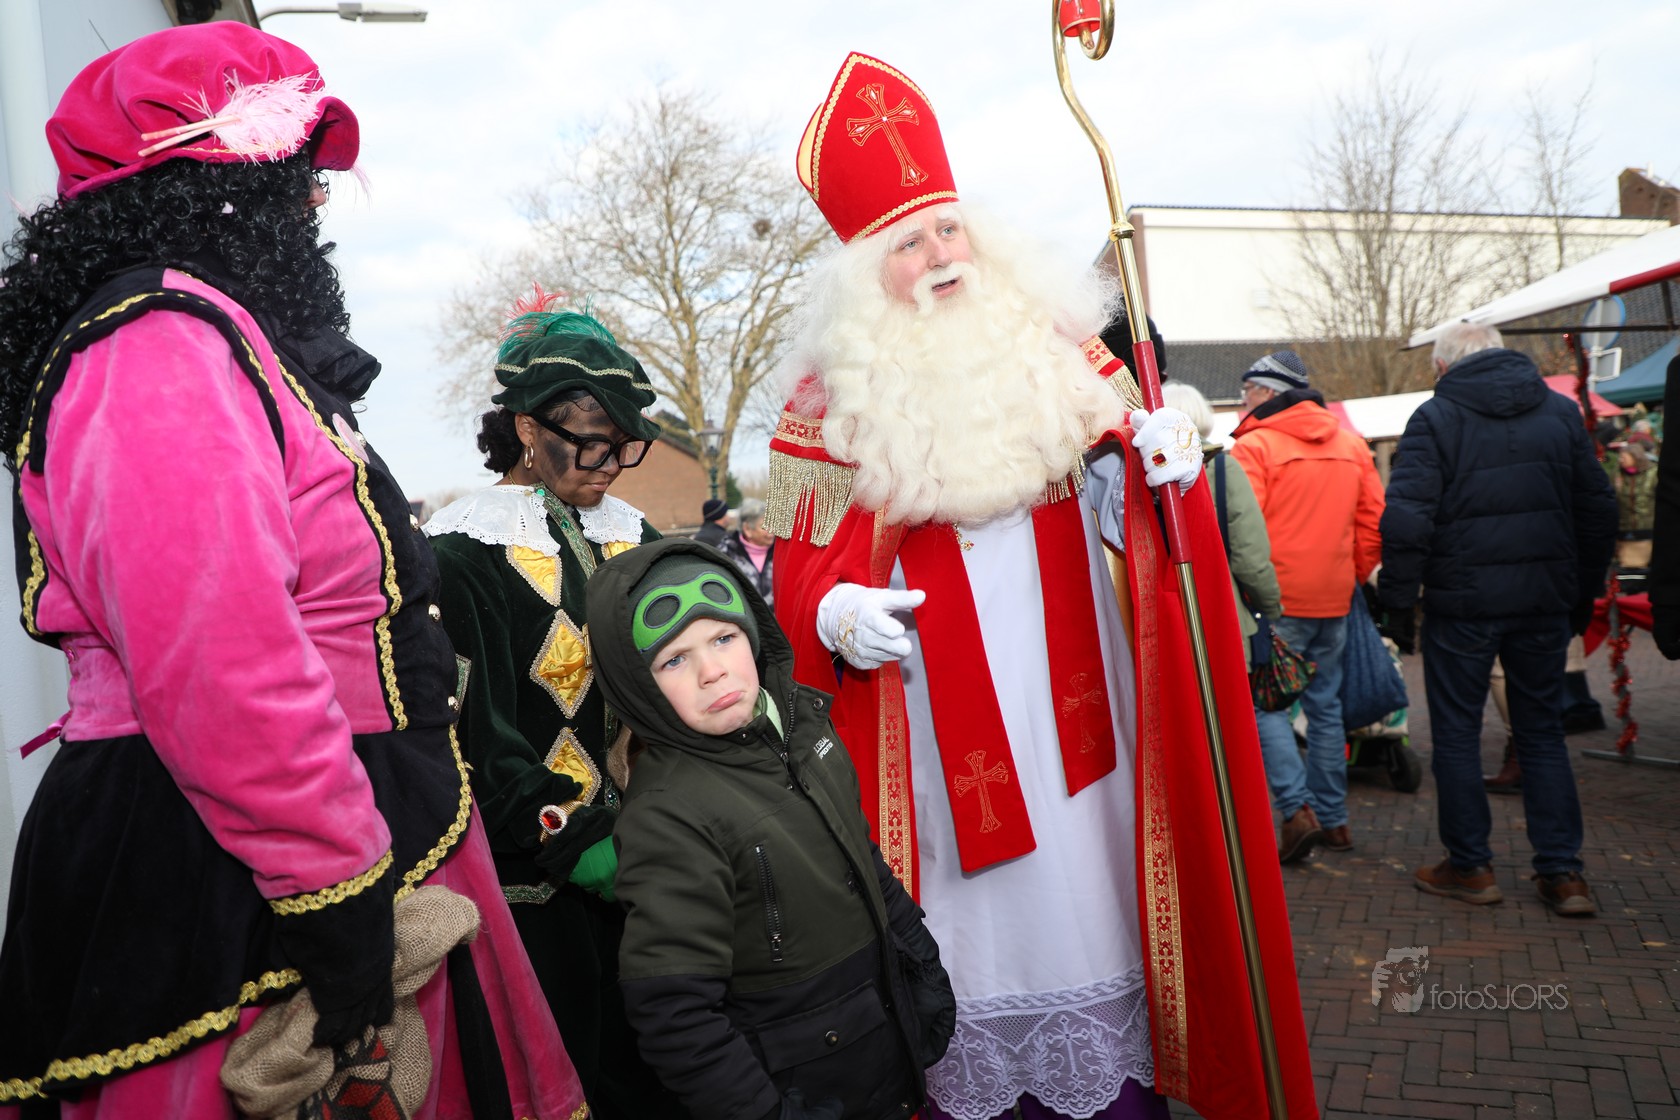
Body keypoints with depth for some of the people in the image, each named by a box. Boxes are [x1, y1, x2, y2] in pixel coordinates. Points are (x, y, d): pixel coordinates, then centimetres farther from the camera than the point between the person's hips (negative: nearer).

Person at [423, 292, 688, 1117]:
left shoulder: (632, 537, 7)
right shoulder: (462, 555, -12)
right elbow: (472, 738, -15)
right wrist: (572, 842, -17)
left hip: (645, 859, 6)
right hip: (538, 877, -5)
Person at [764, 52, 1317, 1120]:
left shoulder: (1057, 347, 5)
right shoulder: (840, 391, -2)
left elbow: (1115, 502, 9)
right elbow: (811, 556, 0)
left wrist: (1161, 461, -12)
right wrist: (839, 613, -21)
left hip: (1070, 691, 3)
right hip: (940, 705, -2)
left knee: (1087, 873, 11)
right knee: (979, 902, 5)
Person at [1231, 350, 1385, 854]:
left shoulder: (1255, 445, -10)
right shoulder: (1351, 444, 11)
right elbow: (1373, 520, 12)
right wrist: (1356, 574, 19)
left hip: (1277, 599, -6)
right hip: (1334, 599, 7)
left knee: (1266, 700, 1)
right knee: (1325, 704, 14)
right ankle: (1333, 817, 20)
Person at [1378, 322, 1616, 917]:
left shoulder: (1435, 417, -6)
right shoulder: (1561, 410, 8)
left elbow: (1407, 515, -16)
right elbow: (1597, 509, 11)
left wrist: (1397, 595, -7)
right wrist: (1583, 594, 19)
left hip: (1462, 601, -4)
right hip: (1544, 601, 4)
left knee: (1456, 732, 7)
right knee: (1543, 732, 13)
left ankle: (1470, 866, 14)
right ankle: (1562, 872, 14)